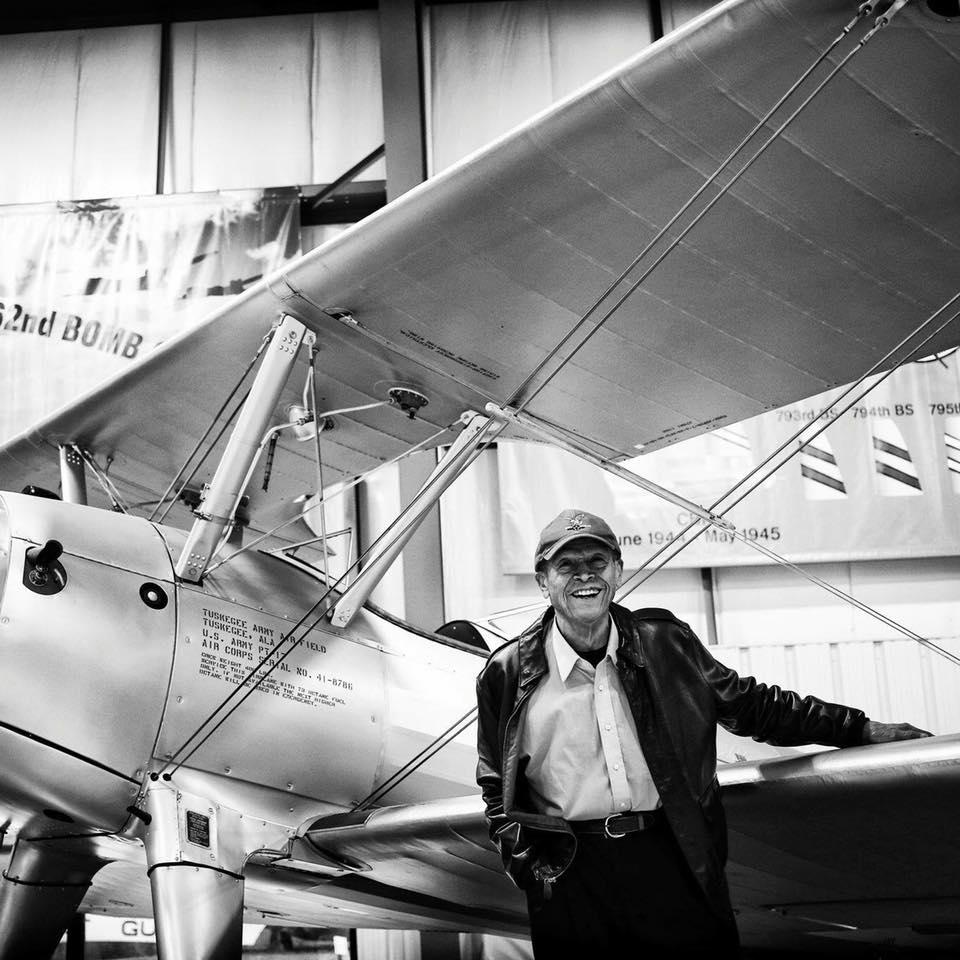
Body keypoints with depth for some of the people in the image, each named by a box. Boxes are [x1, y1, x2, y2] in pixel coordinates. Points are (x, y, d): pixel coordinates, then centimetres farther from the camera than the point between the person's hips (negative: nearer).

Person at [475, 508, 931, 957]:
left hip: (675, 861, 1)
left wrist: (861, 728, 15)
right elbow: (497, 786, 11)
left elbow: (748, 705, 15)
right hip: (569, 876, -1)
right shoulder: (509, 673, 1)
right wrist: (523, 856, -3)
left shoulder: (665, 644, 5)